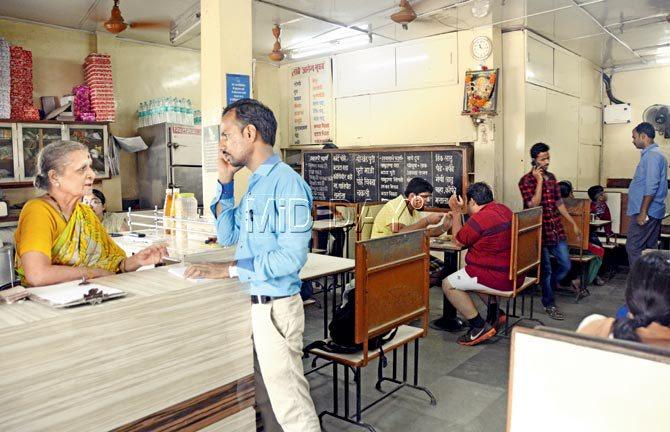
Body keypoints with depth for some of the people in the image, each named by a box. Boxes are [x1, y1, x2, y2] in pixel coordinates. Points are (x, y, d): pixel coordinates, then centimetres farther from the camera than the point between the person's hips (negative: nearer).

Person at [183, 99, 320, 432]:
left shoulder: (286, 183, -17)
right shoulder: (255, 183, 12)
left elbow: (292, 256, -24)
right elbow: (227, 236, 17)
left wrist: (230, 269, -20)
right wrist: (225, 183, 9)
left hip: (274, 308, -9)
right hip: (252, 303, 9)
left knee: (290, 403, 2)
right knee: (262, 396, 21)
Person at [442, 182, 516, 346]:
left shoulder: (480, 218, -22)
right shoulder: (503, 209, 8)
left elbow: (458, 239, -4)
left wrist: (456, 212, 4)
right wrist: (459, 212, 23)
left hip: (499, 278, -10)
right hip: (515, 274, 10)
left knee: (448, 284, 0)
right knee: (470, 273, 31)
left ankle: (480, 327, 0)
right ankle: (495, 312, 20)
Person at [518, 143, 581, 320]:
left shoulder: (551, 177, 11)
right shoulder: (526, 180, -10)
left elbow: (559, 203, 17)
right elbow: (533, 205, -21)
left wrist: (574, 223, 16)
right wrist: (539, 180, -19)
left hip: (557, 230, 6)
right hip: (540, 232, -6)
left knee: (565, 266, 10)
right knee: (546, 269, 5)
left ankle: (546, 288, 34)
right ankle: (549, 304, 21)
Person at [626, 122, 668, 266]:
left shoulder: (653, 155, -14)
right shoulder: (653, 154, 18)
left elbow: (651, 187, -21)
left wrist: (643, 212, -22)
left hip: (647, 212, -10)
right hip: (653, 212, 10)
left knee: (634, 248, -9)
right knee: (650, 248, 12)